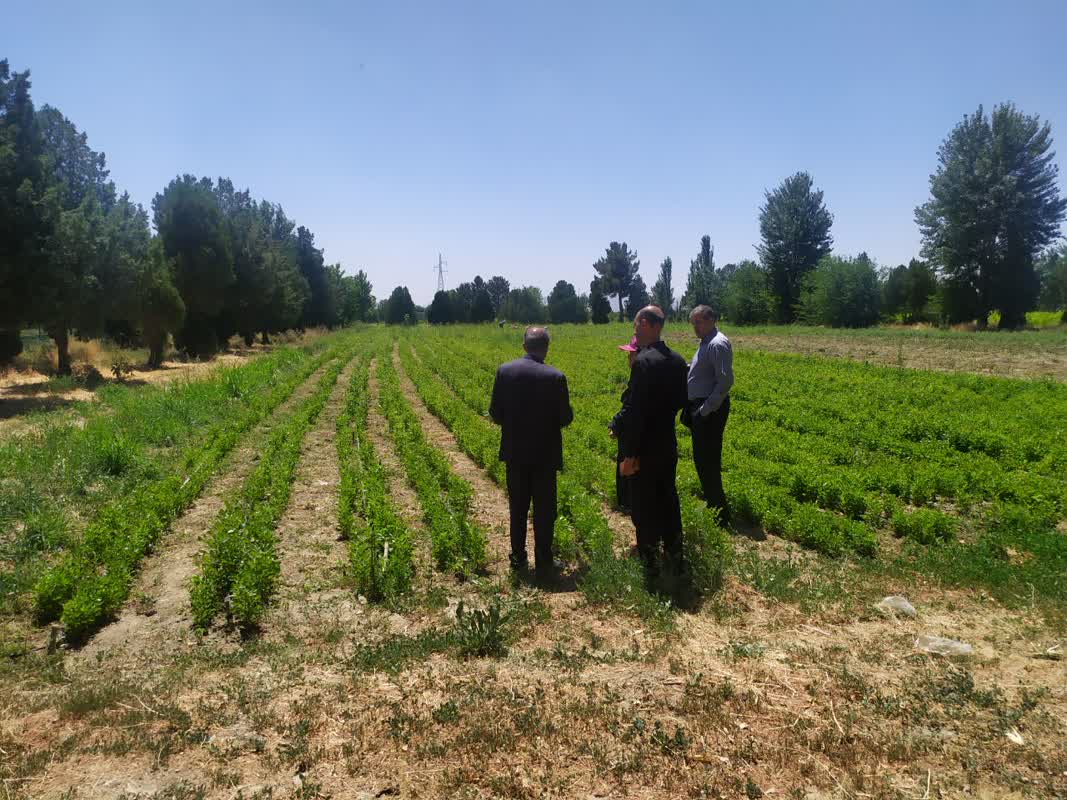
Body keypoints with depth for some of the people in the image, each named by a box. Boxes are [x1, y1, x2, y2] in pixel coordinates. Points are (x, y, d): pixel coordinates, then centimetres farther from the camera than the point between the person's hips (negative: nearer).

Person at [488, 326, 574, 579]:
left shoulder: (505, 370, -8)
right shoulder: (555, 377, -16)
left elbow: (495, 414, -3)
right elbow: (565, 418, -10)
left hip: (515, 452, 3)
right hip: (545, 454, -3)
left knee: (518, 508, 17)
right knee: (544, 511, 10)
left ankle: (518, 559, 26)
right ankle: (544, 563, 16)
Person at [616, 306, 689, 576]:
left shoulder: (643, 361, -21)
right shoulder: (677, 359, 3)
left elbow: (636, 412, -23)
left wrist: (629, 455, -19)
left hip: (646, 449, -7)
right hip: (669, 445, 8)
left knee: (644, 507, 5)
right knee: (668, 500, 20)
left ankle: (649, 565, 15)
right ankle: (675, 556, 33)